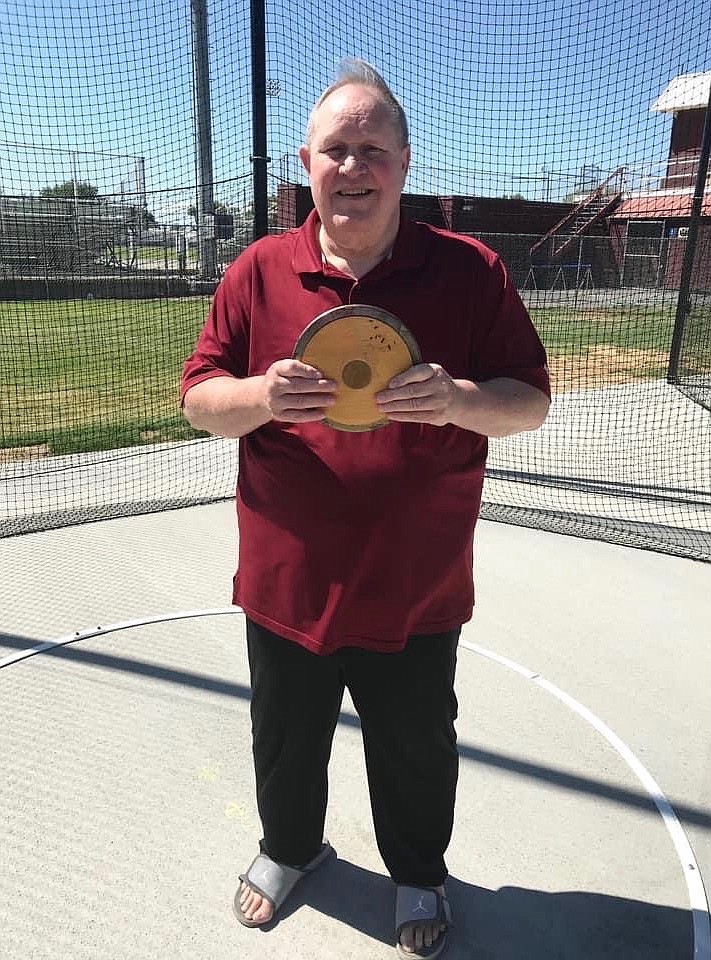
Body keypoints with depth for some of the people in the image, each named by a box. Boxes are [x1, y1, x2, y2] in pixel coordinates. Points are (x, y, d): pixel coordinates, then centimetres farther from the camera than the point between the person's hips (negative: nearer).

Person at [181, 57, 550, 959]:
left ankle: (418, 874, 52)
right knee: (285, 742, 23)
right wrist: (261, 395, -21)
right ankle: (288, 848, 56)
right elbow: (199, 399, 1)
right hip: (286, 581, 2)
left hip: (416, 589, -1)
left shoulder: (470, 270, -5)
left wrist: (458, 400, -24)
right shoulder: (258, 271, -1)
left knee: (417, 754, 20)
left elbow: (530, 401, -3)